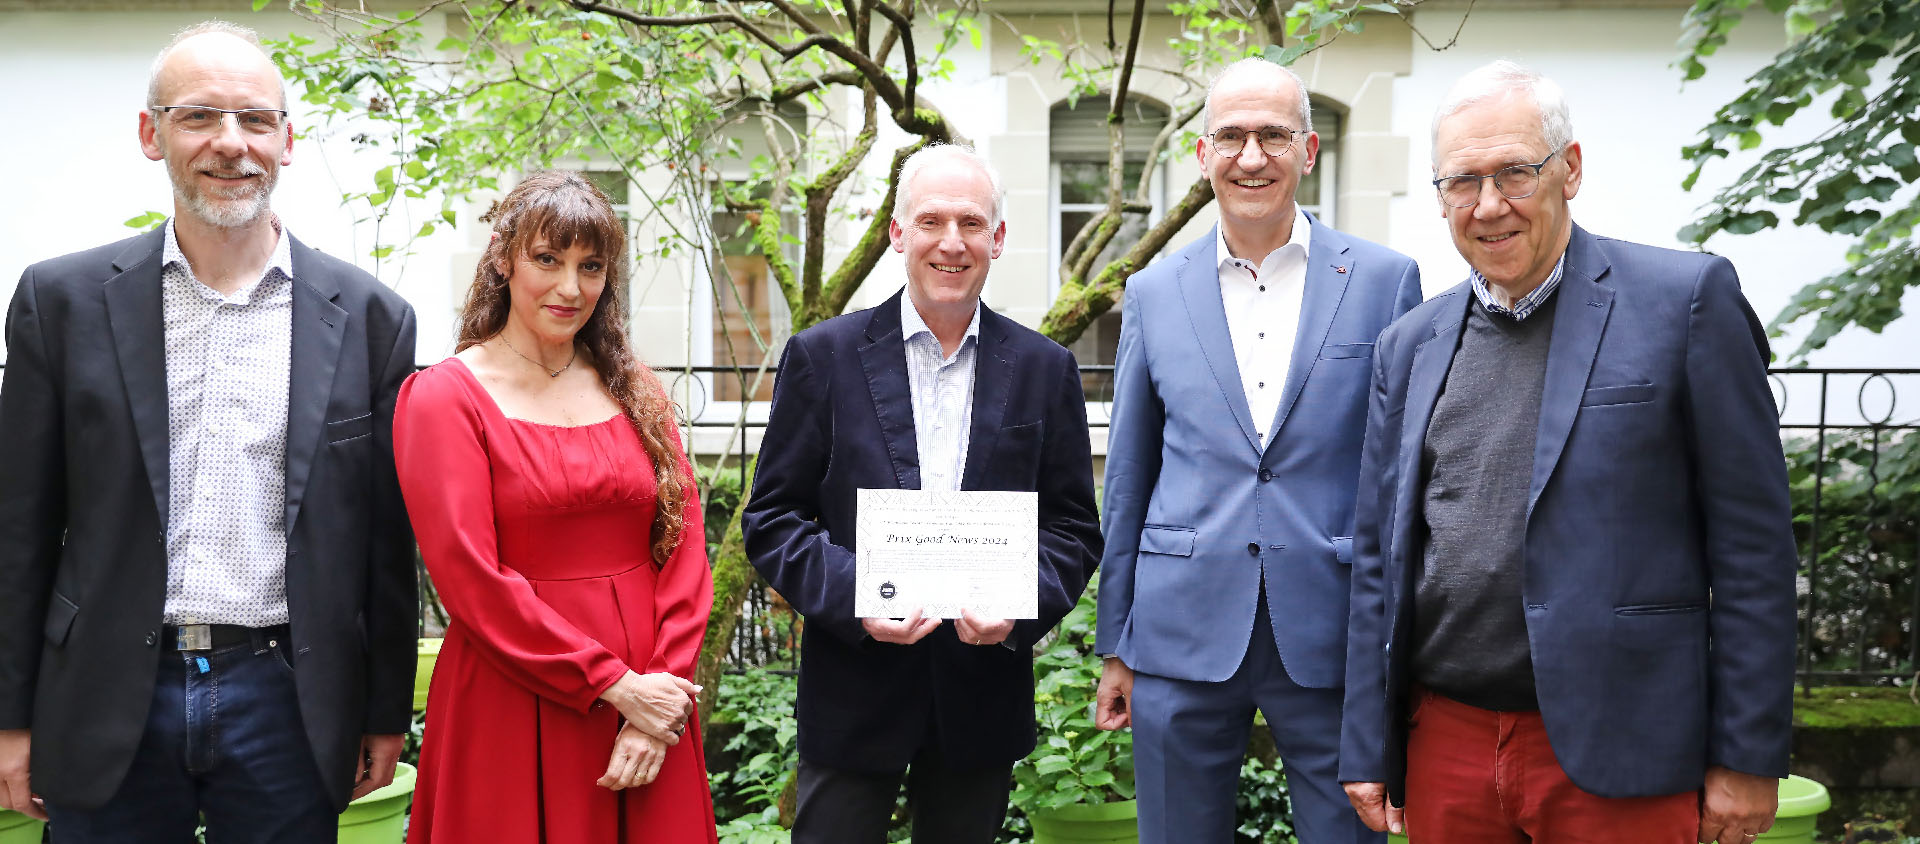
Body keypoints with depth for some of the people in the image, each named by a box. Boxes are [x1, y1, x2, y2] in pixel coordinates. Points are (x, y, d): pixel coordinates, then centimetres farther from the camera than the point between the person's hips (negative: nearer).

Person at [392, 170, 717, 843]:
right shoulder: (444, 396, -4)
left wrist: (667, 686, -9)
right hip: (513, 710, -4)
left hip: (650, 704, 4)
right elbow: (470, 579, -12)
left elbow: (684, 546, 3)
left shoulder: (634, 390, 9)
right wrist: (615, 685, -14)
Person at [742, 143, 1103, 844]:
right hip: (854, 691, -2)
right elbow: (771, 519, -2)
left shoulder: (1045, 370, 3)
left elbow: (1074, 529, 5)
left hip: (984, 697, 2)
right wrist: (854, 599, -18)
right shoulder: (822, 356, -2)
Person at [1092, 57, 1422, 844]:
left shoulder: (1384, 279, 1)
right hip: (1183, 638, 1)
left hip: (1335, 637, -1)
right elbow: (1128, 478, 9)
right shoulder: (1154, 293, 6)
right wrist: (1115, 646, 9)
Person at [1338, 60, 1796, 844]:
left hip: (1614, 754, -3)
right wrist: (1368, 748, 7)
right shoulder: (1409, 344, 8)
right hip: (1444, 742, 4)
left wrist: (1748, 756, -7)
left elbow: (1752, 539, -5)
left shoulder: (1685, 299, -4)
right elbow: (1379, 553, 10)